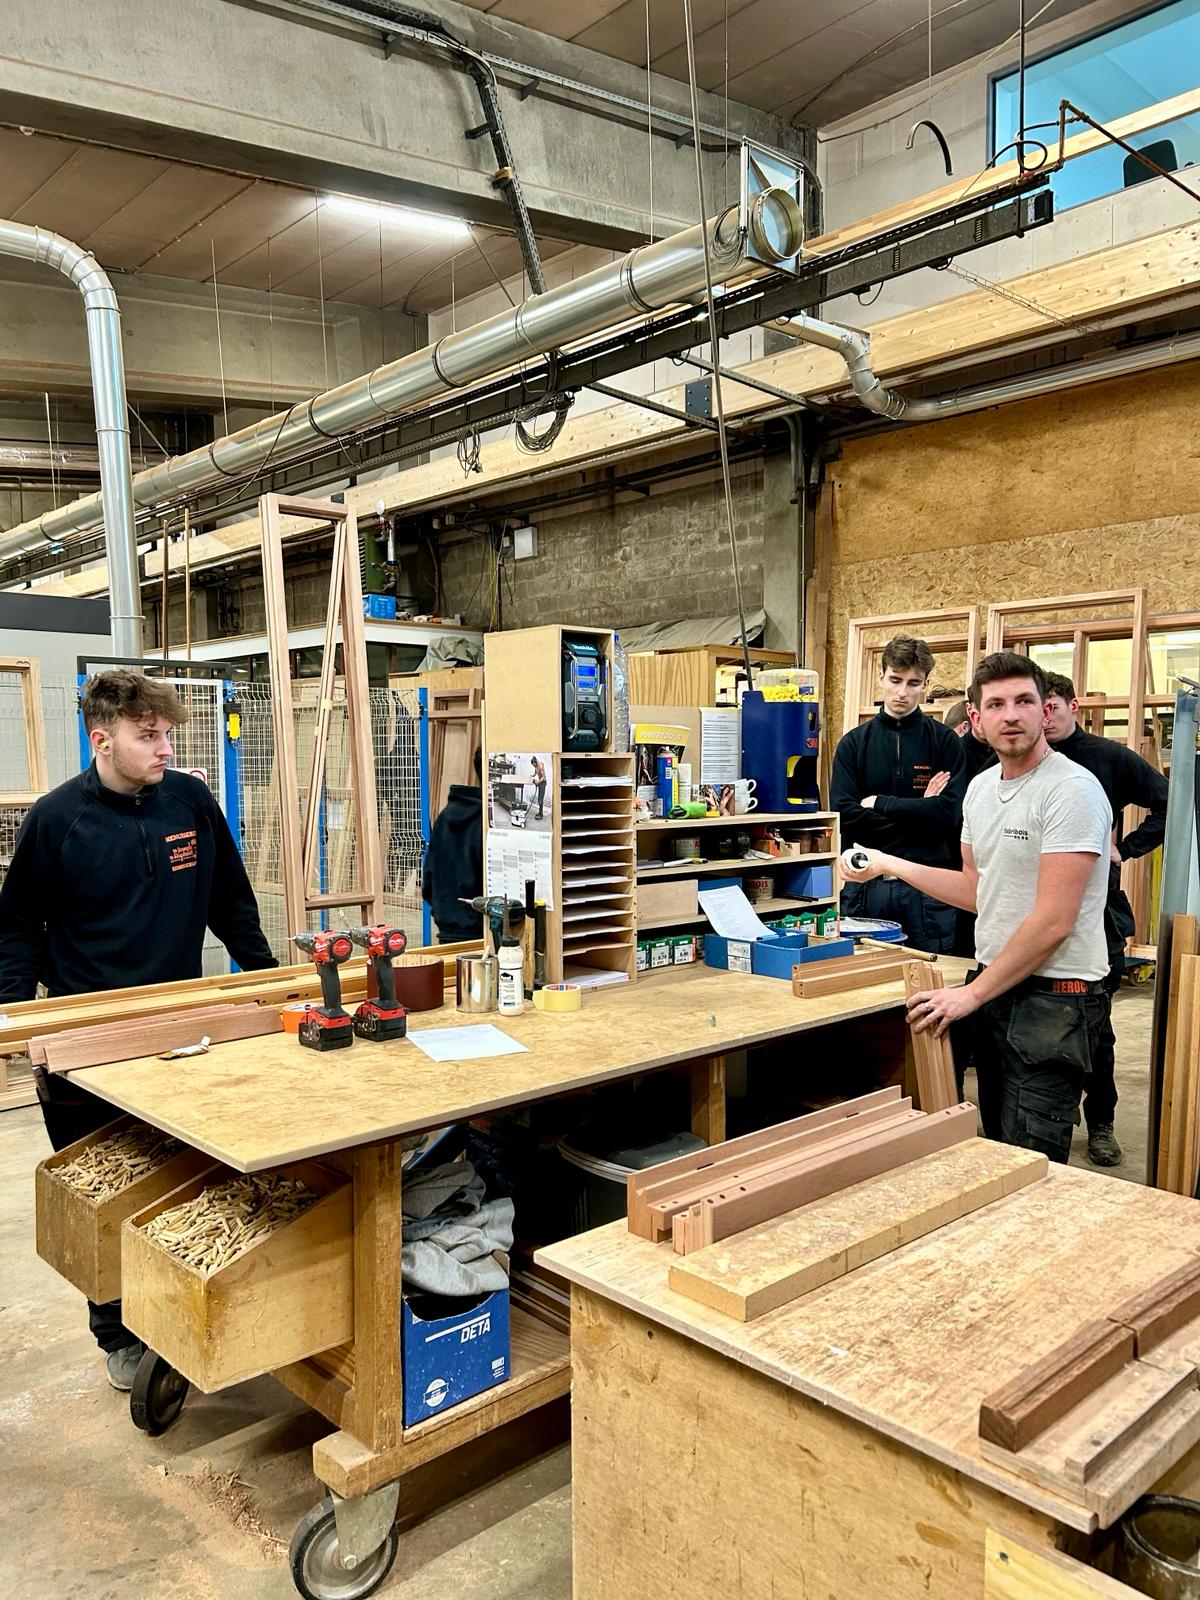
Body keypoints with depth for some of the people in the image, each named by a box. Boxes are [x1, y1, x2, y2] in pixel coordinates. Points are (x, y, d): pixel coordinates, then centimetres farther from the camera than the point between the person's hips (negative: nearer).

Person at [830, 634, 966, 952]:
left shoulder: (945, 742, 2)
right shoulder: (854, 743, 5)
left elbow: (950, 812, -10)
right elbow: (843, 815, -6)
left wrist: (879, 803, -8)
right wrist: (919, 812, -9)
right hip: (865, 884, 1)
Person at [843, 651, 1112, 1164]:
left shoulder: (1071, 789, -16)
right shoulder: (981, 787, 11)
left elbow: (1053, 923, -19)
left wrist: (972, 994, -15)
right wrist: (888, 864, 18)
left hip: (1053, 999, -8)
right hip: (996, 988, 8)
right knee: (996, 1150, 16)